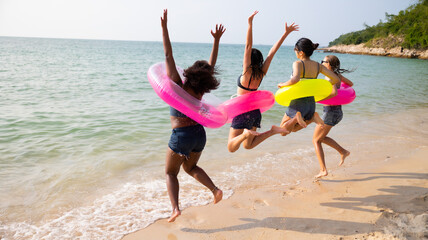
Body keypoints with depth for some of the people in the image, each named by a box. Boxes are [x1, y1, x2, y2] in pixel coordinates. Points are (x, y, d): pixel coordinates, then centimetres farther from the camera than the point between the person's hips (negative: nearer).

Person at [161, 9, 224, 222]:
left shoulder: (178, 86, -17)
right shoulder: (200, 91, -5)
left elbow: (168, 56, -20)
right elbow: (212, 64, 4)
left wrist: (164, 27, -20)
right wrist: (216, 40, 6)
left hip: (181, 135, -5)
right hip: (199, 134, 5)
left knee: (170, 173, 13)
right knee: (190, 168, 27)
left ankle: (175, 208, -2)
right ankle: (215, 189, 11)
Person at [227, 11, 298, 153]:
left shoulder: (247, 72, -15)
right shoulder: (262, 72, 0)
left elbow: (248, 46, -19)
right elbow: (273, 51, 1)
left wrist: (250, 24, -20)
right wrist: (286, 33, 5)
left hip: (242, 112, -7)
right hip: (255, 112, 7)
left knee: (231, 148, -3)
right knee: (248, 145, 20)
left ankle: (245, 134, -28)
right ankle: (273, 131, 2)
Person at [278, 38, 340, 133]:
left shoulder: (298, 64, -15)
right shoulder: (318, 66, 2)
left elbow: (295, 79, -36)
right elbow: (336, 79, 0)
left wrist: (283, 84, -17)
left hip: (298, 103, -6)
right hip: (311, 103, 6)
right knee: (293, 129, 26)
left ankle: (296, 117, -14)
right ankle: (312, 117, 0)